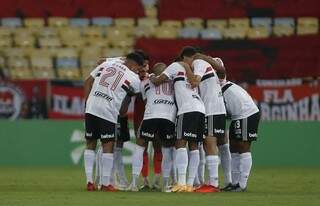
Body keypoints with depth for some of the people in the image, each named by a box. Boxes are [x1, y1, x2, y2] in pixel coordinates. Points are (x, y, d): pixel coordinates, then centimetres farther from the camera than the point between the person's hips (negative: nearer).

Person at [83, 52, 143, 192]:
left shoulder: (106, 64, 14)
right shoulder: (134, 78, 1)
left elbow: (88, 82, 14)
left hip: (91, 107, 4)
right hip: (108, 112, -4)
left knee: (91, 143, 11)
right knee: (108, 146, 4)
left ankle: (89, 181, 10)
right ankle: (105, 184, 2)